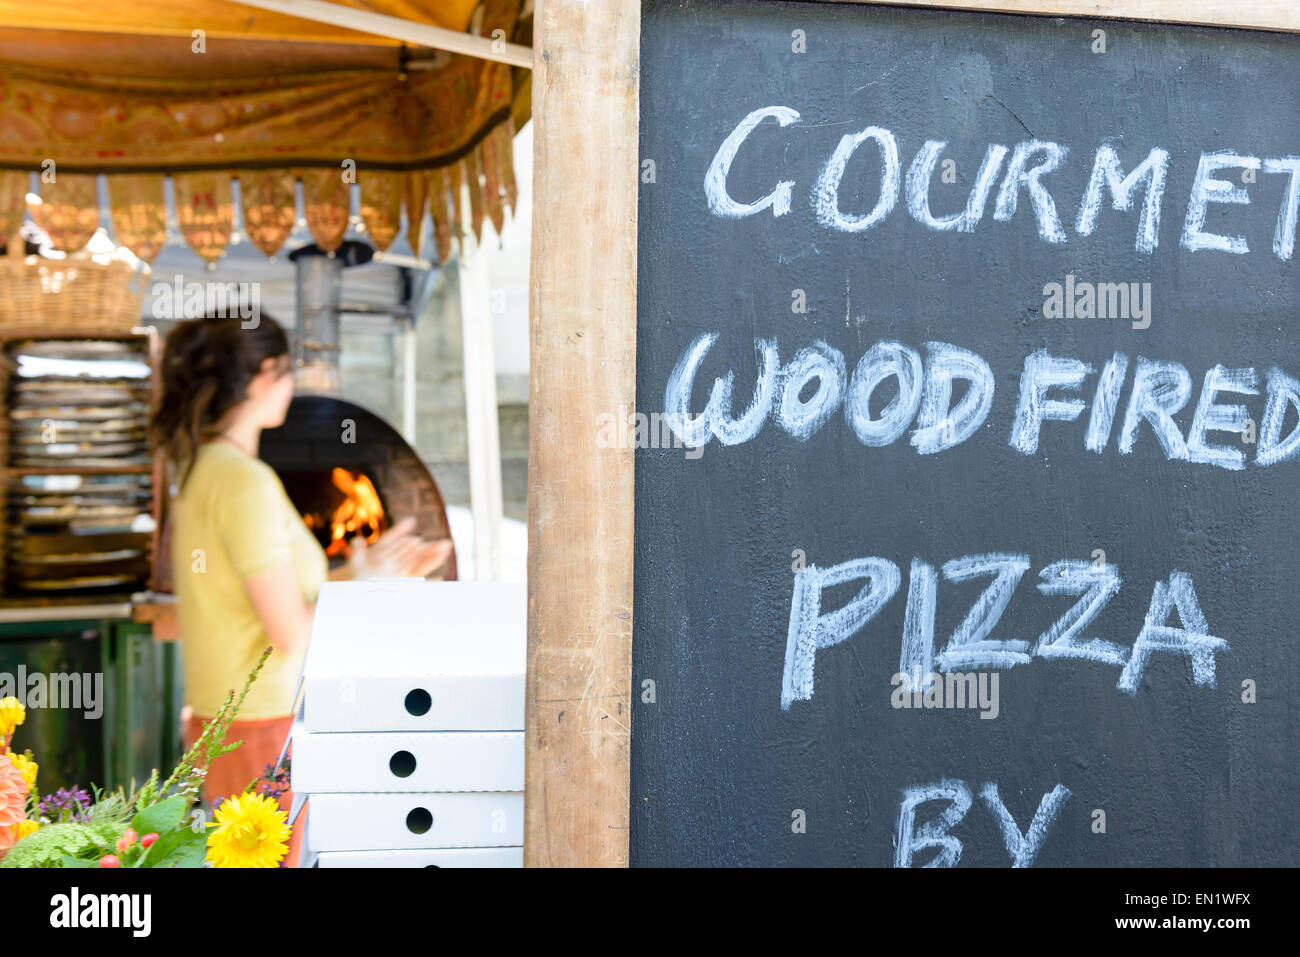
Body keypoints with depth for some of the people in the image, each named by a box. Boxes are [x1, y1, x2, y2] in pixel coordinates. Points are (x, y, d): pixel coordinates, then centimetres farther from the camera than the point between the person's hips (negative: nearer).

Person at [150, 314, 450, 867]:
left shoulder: (201, 470, 9)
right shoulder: (245, 480, -20)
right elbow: (292, 636, -21)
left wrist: (372, 575, 12)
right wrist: (364, 585, -5)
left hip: (220, 723, 9)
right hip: (266, 733, -9)